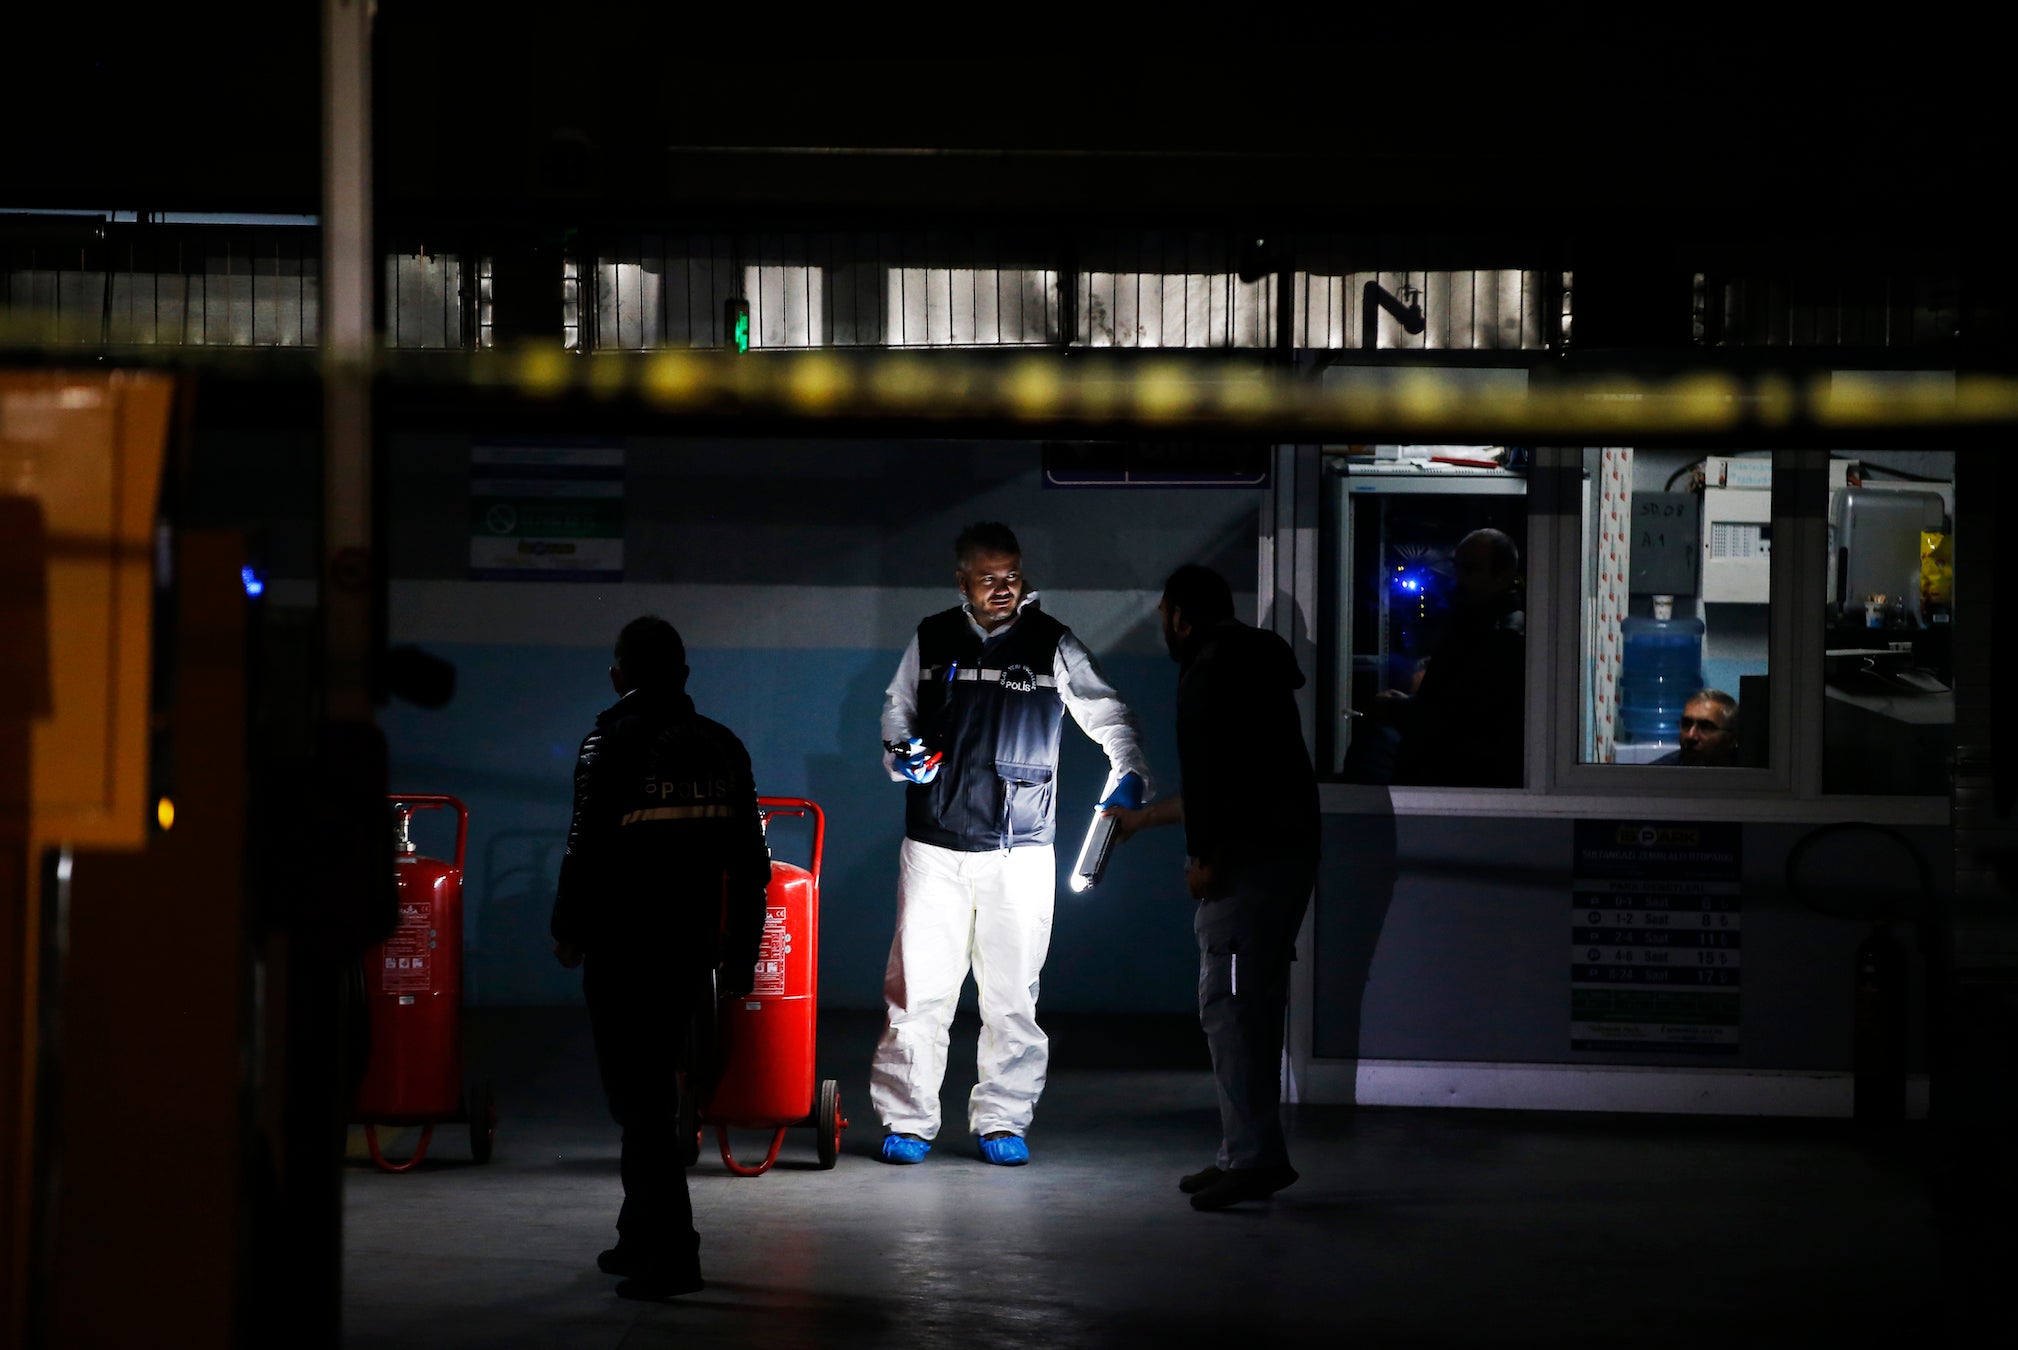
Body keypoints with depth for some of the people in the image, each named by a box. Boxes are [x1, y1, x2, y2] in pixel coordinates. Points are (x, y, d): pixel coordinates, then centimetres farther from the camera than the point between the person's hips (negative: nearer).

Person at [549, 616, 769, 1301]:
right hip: (693, 946, 6)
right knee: (654, 1085, 19)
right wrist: (740, 949, 17)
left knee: (637, 1095, -3)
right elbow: (749, 857, 10)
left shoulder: (611, 743, -10)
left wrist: (569, 930, 0)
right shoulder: (722, 746, 8)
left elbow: (587, 844, -14)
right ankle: (643, 1237, 26)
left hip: (624, 946, -6)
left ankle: (669, 1252, -9)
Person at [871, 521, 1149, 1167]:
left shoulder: (1053, 646, 1)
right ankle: (908, 1120, 8)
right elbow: (897, 709, 19)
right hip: (935, 845, 1)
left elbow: (1108, 714, -2)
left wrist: (1128, 775, -19)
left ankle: (1002, 1120, 13)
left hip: (1019, 849, -1)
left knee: (1012, 992, 3)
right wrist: (902, 752, -3)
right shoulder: (930, 640, 7)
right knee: (917, 986, -1)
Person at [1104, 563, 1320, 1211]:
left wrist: (1205, 855, -19)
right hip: (1287, 848, 10)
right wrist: (1142, 817, 43)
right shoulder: (1253, 665, 24)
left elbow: (1213, 770, -20)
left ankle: (1255, 1154, -13)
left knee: (1227, 1003, -10)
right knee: (1253, 1001, 12)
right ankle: (1249, 1152, 16)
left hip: (1248, 859, -10)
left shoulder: (1211, 669, -7)